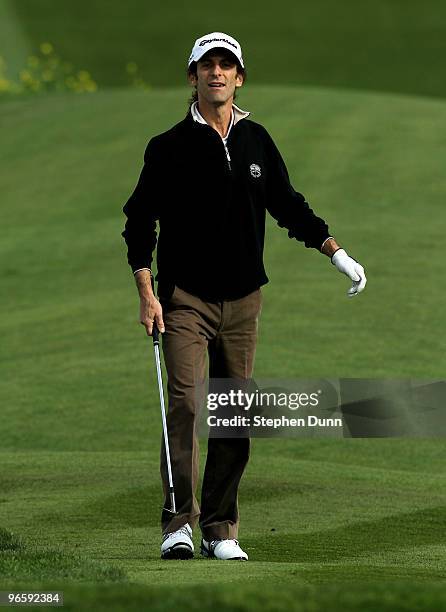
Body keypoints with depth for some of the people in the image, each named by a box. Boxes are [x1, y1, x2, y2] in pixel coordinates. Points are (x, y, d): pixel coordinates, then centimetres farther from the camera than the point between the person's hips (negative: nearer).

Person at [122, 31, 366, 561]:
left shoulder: (257, 141, 10)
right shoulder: (169, 147, -1)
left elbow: (288, 205, 20)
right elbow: (140, 220, 0)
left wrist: (337, 254, 11)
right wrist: (146, 294, -7)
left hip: (242, 299, 4)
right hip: (184, 298, -4)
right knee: (184, 403, -17)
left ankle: (221, 530, 8)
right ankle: (179, 522, -15)